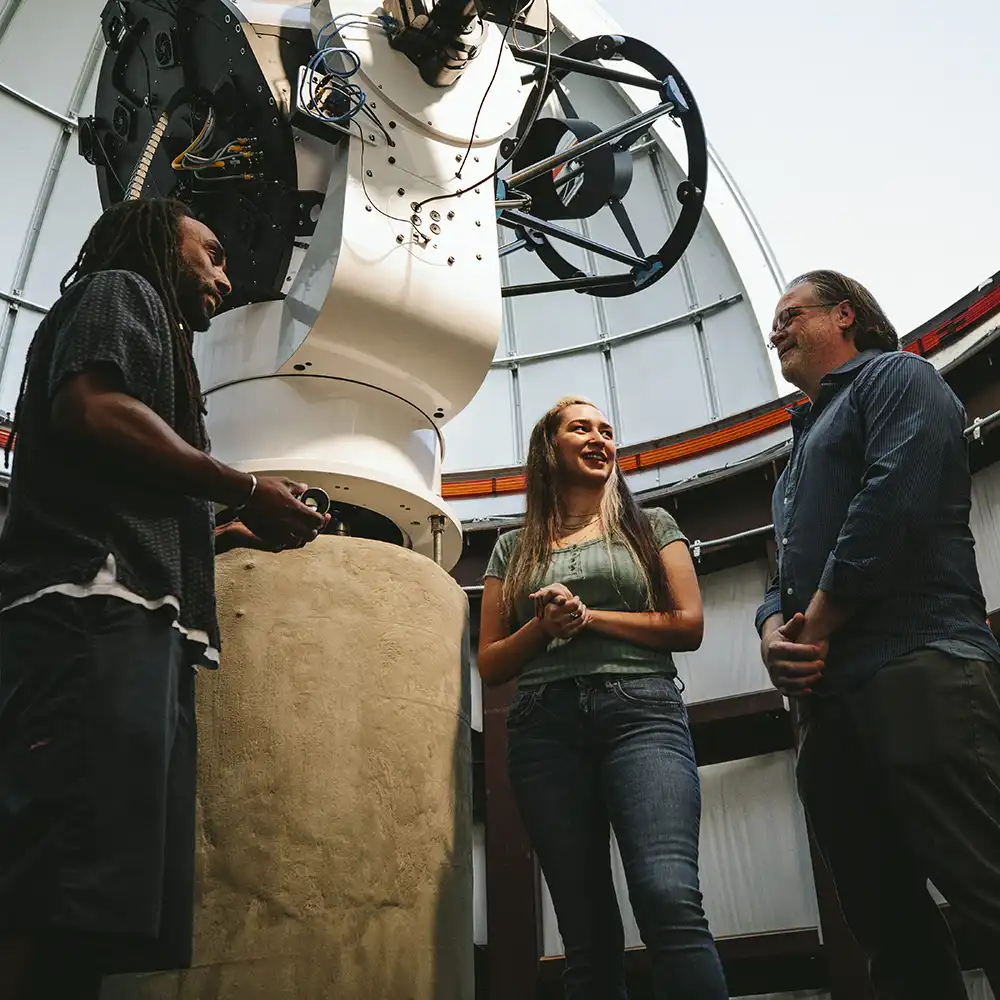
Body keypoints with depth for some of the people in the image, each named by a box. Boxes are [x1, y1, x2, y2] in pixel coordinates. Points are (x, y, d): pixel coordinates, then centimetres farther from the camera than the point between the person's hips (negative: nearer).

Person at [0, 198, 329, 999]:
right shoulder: (120, 292, 11)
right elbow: (91, 410, -11)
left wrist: (235, 534, 23)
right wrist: (246, 492, -5)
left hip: (128, 631, 10)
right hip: (95, 615, -10)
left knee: (85, 919, 3)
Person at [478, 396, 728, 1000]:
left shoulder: (651, 526, 18)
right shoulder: (514, 549, 20)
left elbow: (689, 626, 7)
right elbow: (491, 664, 16)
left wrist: (590, 617, -2)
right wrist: (543, 626, -3)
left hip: (640, 709, -1)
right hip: (544, 727, 2)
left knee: (669, 898, -24)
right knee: (588, 933, -1)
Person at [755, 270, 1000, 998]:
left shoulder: (895, 376, 8)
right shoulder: (804, 449, 33)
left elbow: (895, 497, -11)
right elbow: (788, 573, 27)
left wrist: (817, 628, -9)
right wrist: (774, 632, 3)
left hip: (916, 668, -9)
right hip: (831, 698, 9)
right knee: (886, 918, 7)